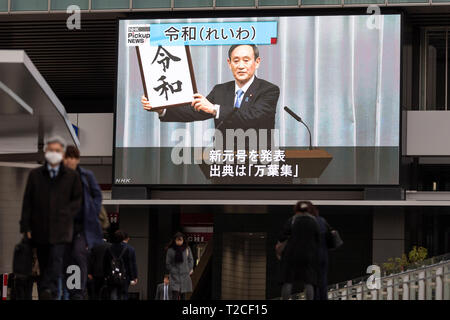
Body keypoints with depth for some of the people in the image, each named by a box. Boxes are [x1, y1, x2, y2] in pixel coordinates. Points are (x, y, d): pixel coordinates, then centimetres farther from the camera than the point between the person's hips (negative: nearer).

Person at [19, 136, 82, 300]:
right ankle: (52, 293, 10)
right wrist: (26, 226, 1)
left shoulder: (71, 176, 8)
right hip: (40, 228, 2)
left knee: (56, 258, -18)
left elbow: (78, 200, 8)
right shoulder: (35, 175, 11)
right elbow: (27, 202, 8)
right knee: (43, 262, 4)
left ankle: (48, 289, -29)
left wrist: (65, 214, -8)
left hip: (61, 227, -2)